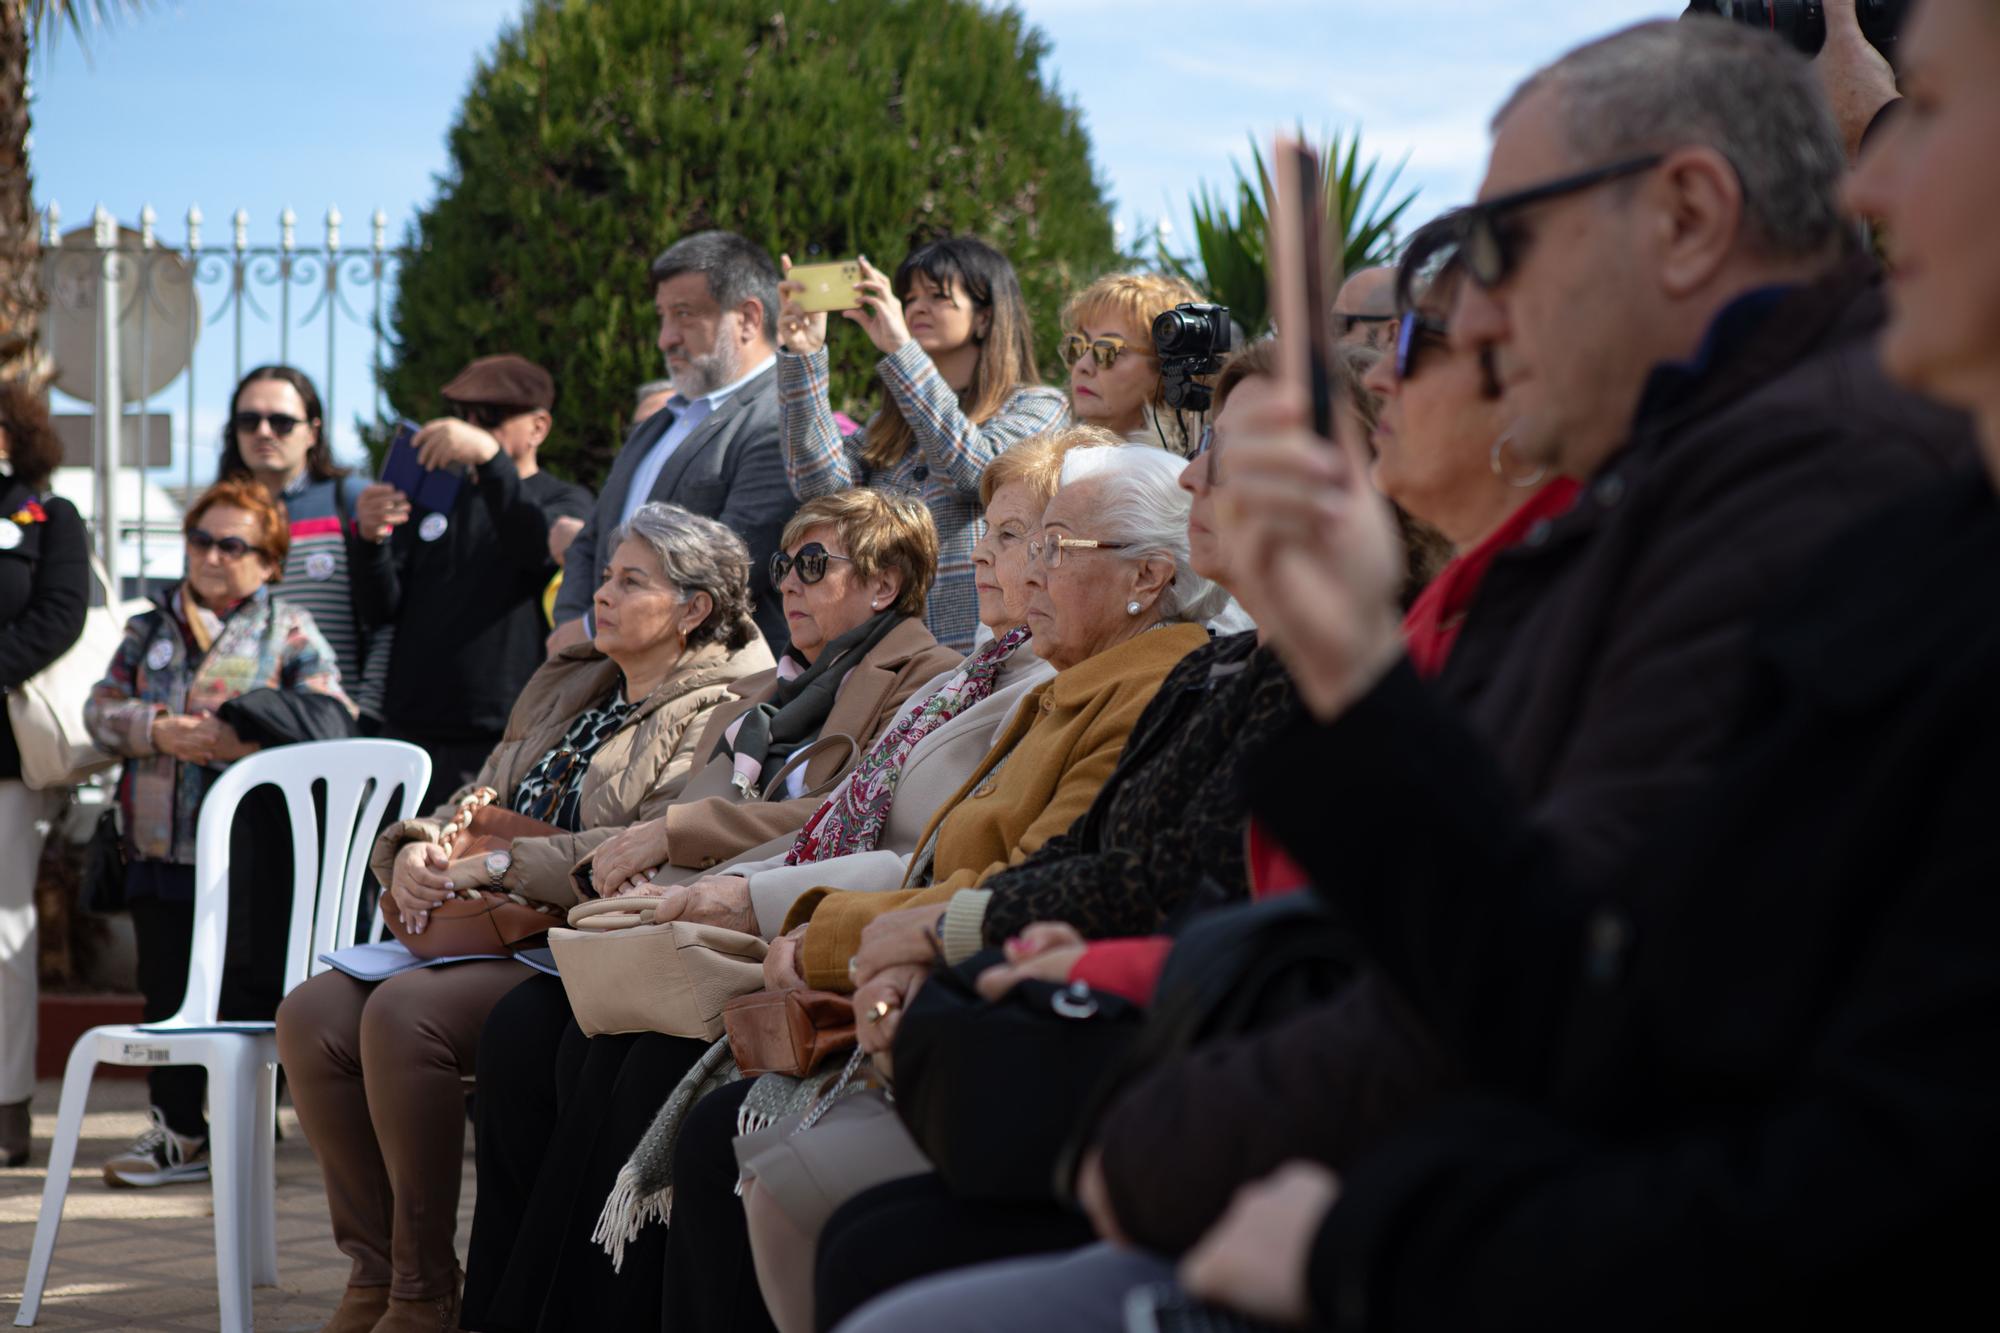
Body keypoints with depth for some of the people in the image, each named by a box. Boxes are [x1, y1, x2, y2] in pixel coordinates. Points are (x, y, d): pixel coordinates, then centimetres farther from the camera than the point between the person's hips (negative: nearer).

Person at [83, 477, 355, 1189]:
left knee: (248, 990, -2)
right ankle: (177, 1132, 18)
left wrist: (241, 732, -19)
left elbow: (329, 716, -8)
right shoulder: (149, 631, 15)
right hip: (161, 845, 4)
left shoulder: (289, 631, 3)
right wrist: (157, 731, -12)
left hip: (249, 854, -4)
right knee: (167, 991, 9)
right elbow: (101, 709, 7)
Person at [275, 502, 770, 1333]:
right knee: (311, 1016, -17)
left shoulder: (713, 719, -4)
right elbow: (477, 803, 22)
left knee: (403, 1013, -31)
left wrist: (496, 866, -18)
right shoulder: (564, 686, 23)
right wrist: (416, 851, -1)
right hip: (482, 933, 8)